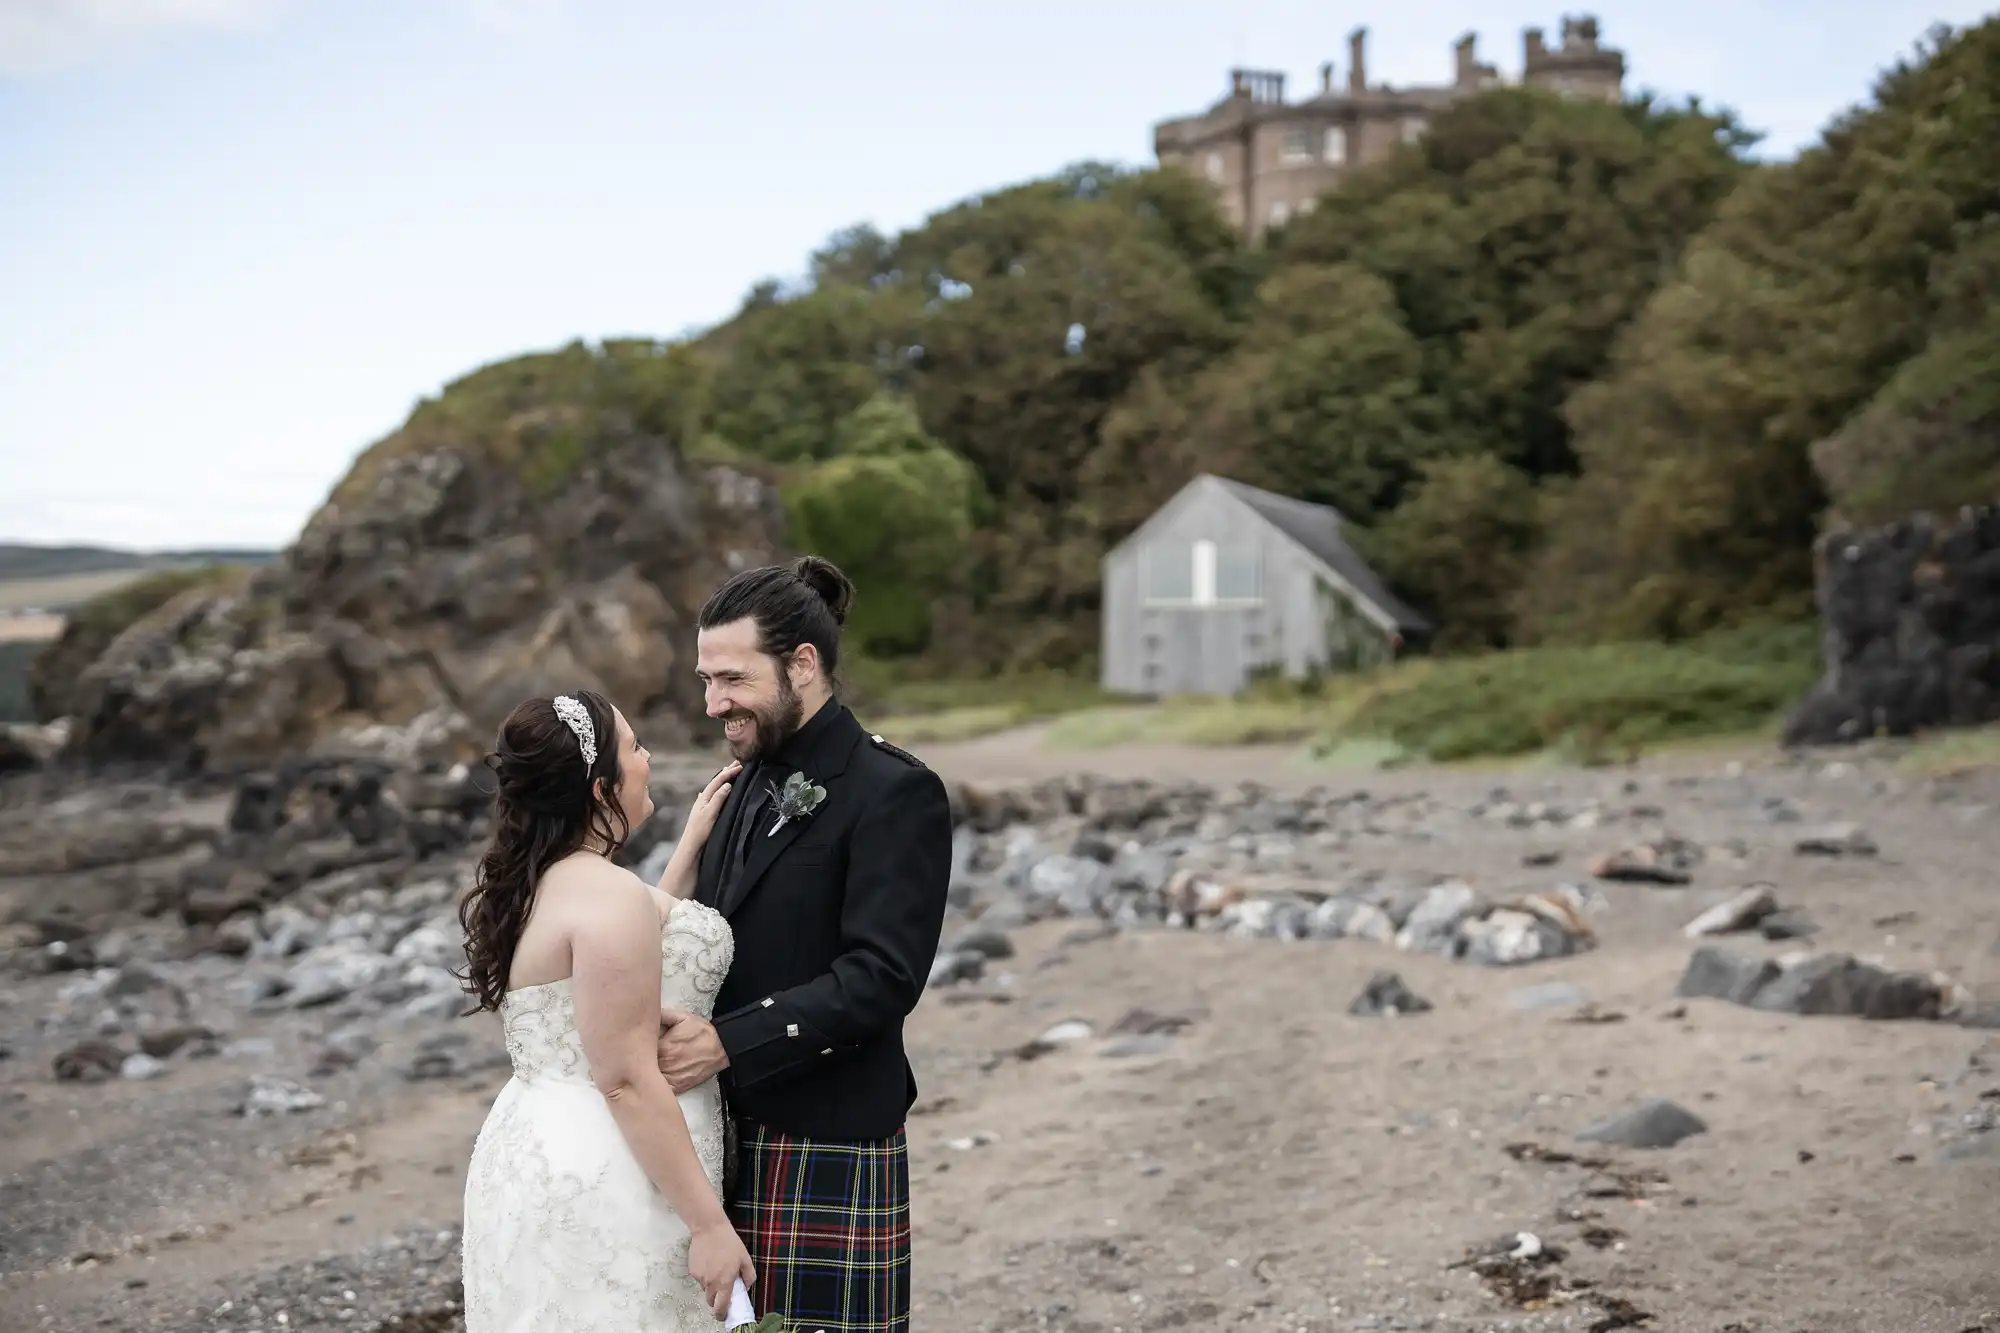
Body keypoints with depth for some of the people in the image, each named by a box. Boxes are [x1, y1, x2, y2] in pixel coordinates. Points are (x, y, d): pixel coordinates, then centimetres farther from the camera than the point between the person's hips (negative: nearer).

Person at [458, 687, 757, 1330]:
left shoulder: (530, 884, 9)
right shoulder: (608, 894, -19)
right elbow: (628, 1080, -22)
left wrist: (693, 842, 23)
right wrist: (709, 1223, -19)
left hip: (541, 1158, 10)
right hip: (603, 1186, -10)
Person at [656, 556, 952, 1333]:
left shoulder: (895, 793, -11)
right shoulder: (752, 783, 15)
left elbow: (881, 978, -19)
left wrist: (726, 1043, -23)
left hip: (829, 1151, -7)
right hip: (731, 1135, 7)